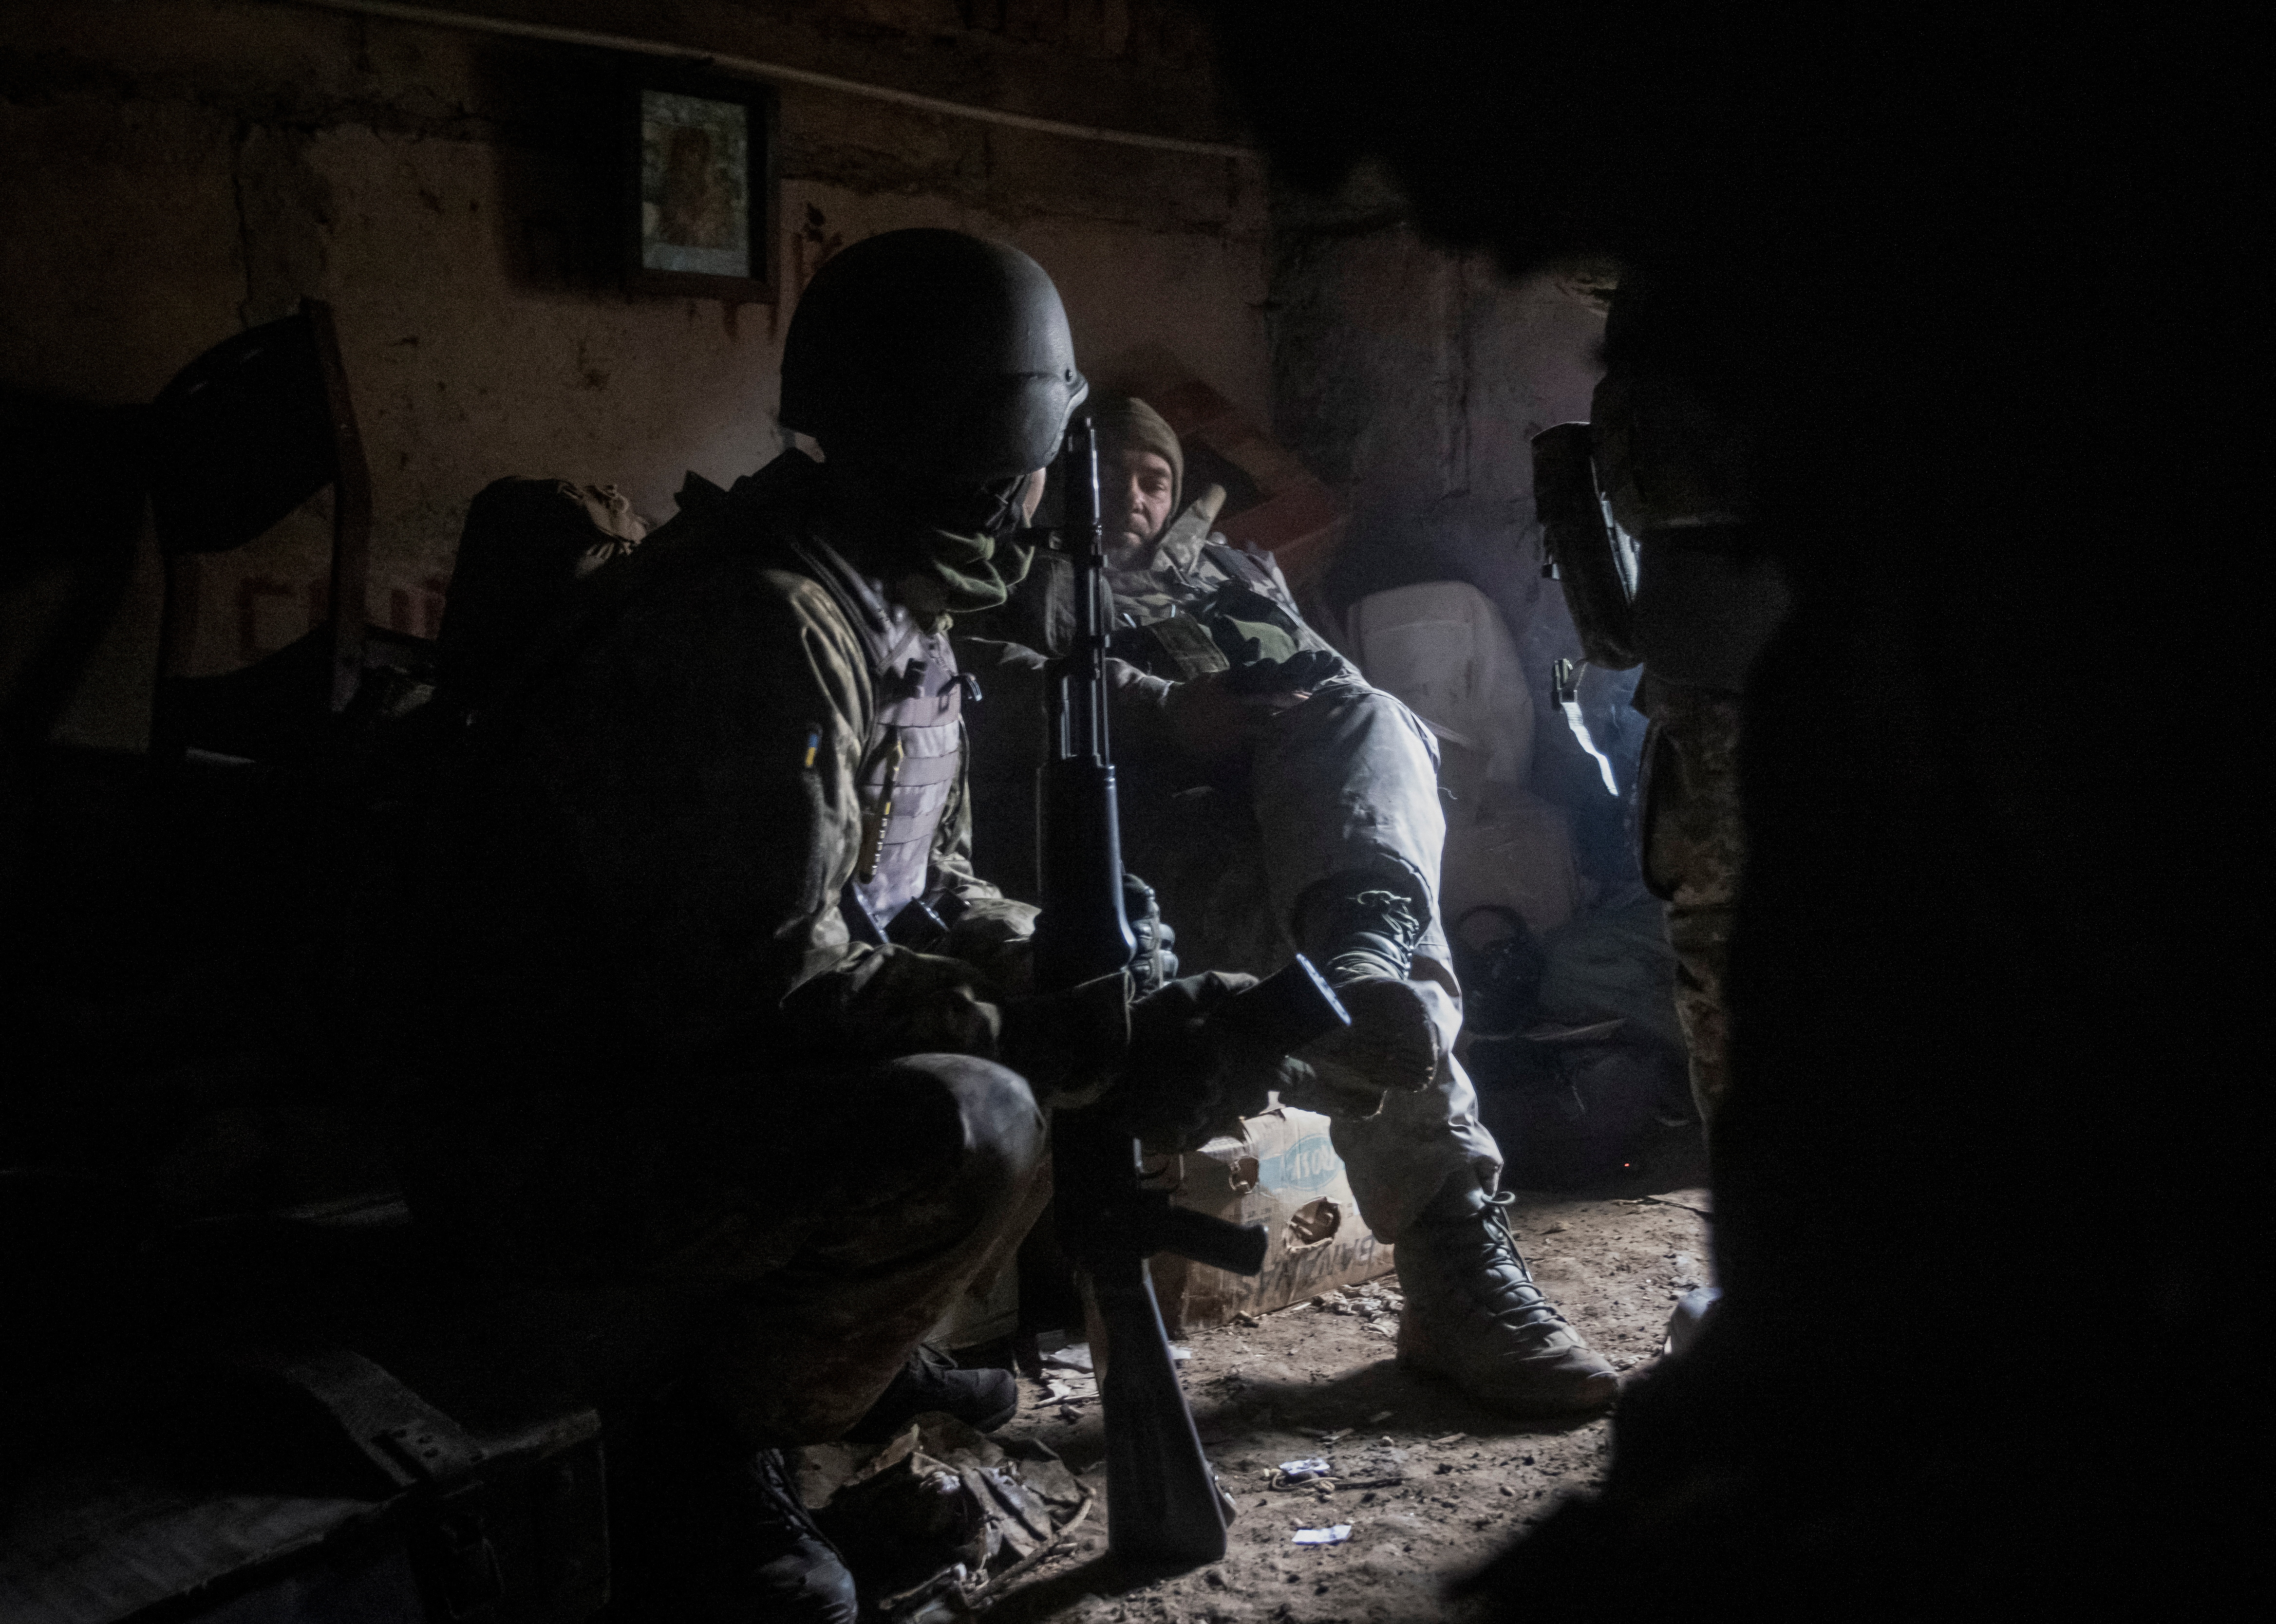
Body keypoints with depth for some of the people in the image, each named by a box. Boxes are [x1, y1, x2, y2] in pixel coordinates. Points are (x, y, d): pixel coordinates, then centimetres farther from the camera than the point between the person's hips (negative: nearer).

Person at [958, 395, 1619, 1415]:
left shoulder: (1237, 572, 42)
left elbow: (1333, 678, 26)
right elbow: (985, 680, 3)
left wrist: (1323, 715, -2)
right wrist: (1161, 706, -12)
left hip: (1295, 813, 4)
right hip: (1151, 810, -3)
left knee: (1371, 718, -35)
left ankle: (1361, 959, -67)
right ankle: (1459, 1262, -51)